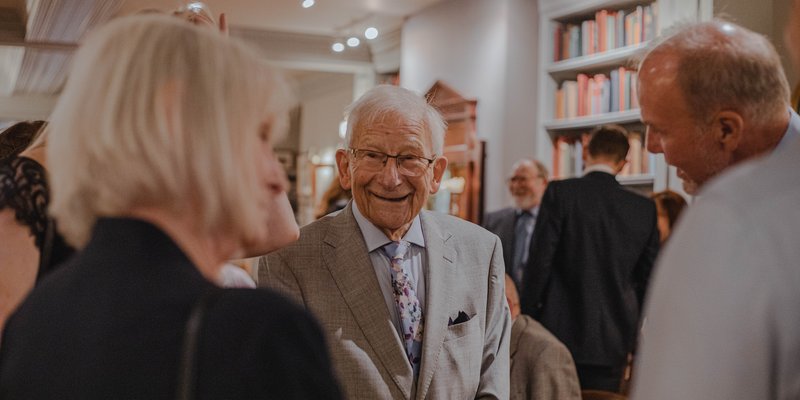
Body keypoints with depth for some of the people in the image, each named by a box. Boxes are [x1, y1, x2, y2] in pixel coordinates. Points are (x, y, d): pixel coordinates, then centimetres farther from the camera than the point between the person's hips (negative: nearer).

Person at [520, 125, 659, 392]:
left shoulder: (559, 192, -5)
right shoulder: (645, 208, 4)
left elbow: (540, 261, -8)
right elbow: (647, 278, 8)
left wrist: (527, 320, 1)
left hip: (561, 332, -3)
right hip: (613, 342, 3)